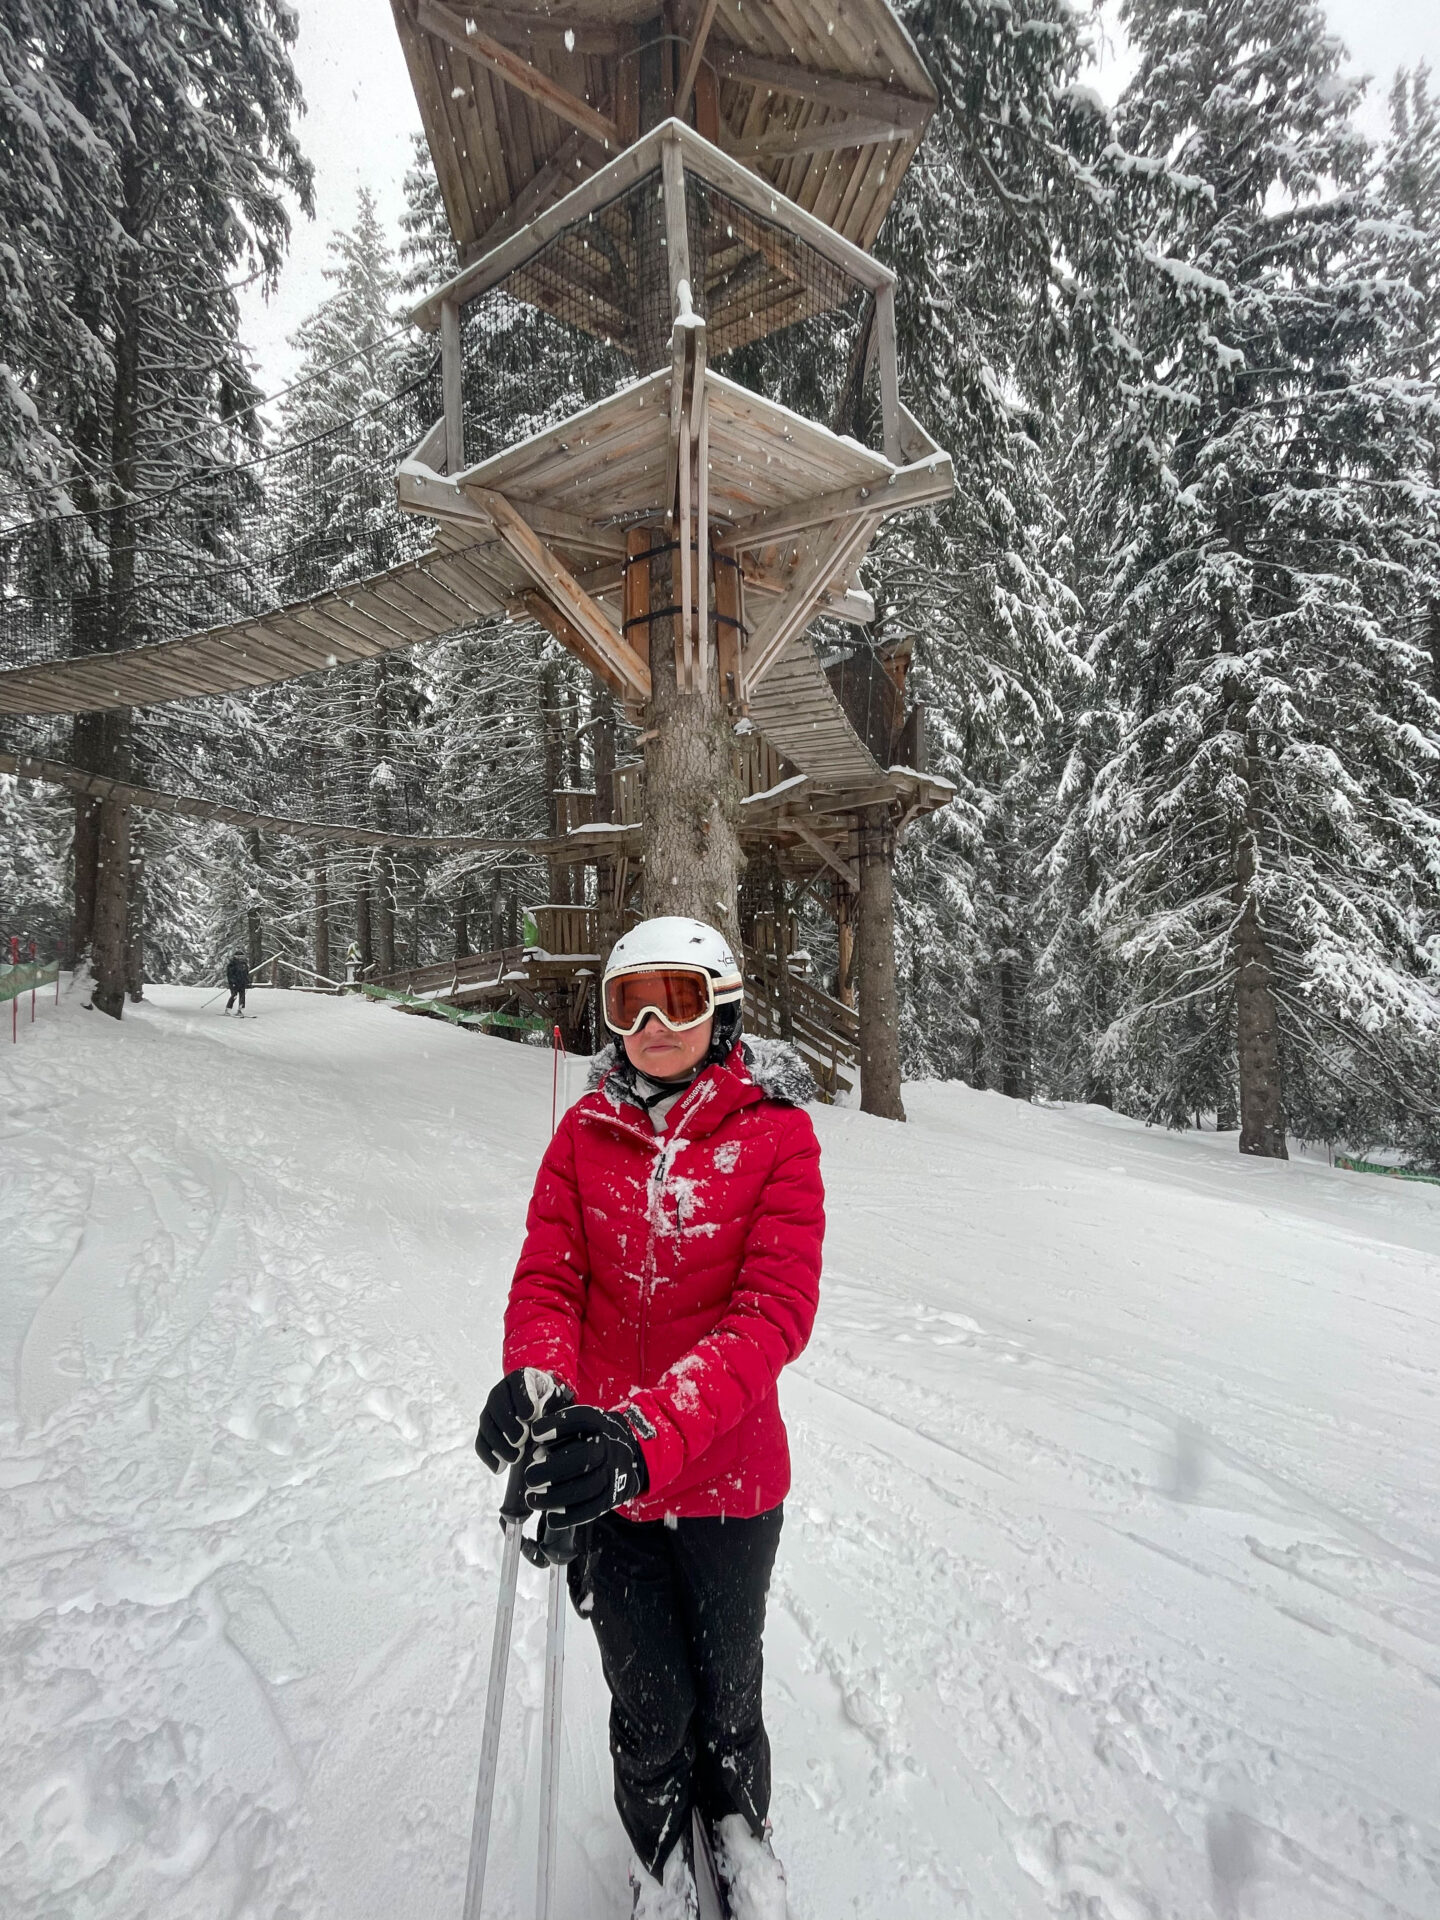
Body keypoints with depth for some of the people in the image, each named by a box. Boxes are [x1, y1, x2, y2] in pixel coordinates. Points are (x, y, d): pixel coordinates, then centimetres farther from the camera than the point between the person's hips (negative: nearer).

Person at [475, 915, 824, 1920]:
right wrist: (533, 1380, -30)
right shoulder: (586, 1133, -7)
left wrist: (651, 1434, -36)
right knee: (649, 1697, 19)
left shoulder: (776, 1133, -16)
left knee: (728, 1682, 23)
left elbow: (776, 1312, -23)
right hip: (603, 1477, 1)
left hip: (730, 1477, -1)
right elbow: (547, 1281, -8)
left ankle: (740, 1820, 58)